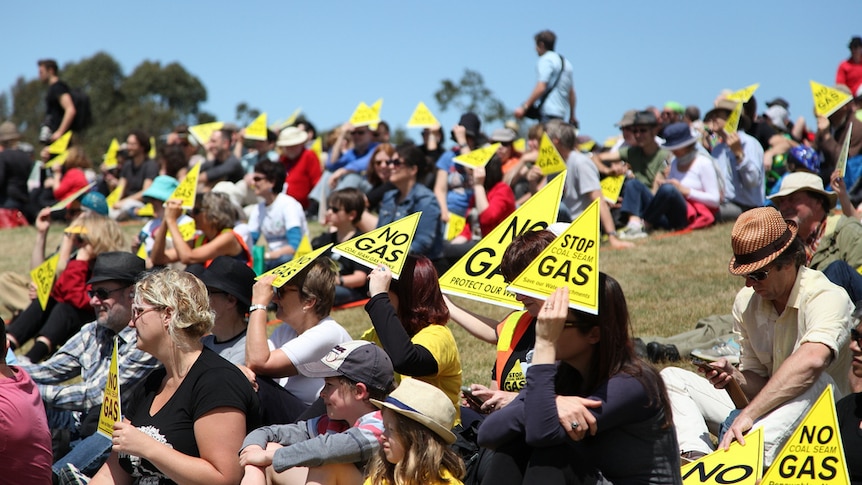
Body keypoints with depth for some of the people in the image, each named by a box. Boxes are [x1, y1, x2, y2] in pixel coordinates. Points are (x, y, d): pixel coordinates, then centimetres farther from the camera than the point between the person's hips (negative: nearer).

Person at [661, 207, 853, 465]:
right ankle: (699, 459, -30)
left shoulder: (827, 297, -18)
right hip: (766, 418, 6)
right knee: (671, 379, -3)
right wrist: (734, 376, -17)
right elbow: (760, 385, 7)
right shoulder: (746, 301, 1)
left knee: (817, 383, -38)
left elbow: (812, 359, -39)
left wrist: (748, 414, -41)